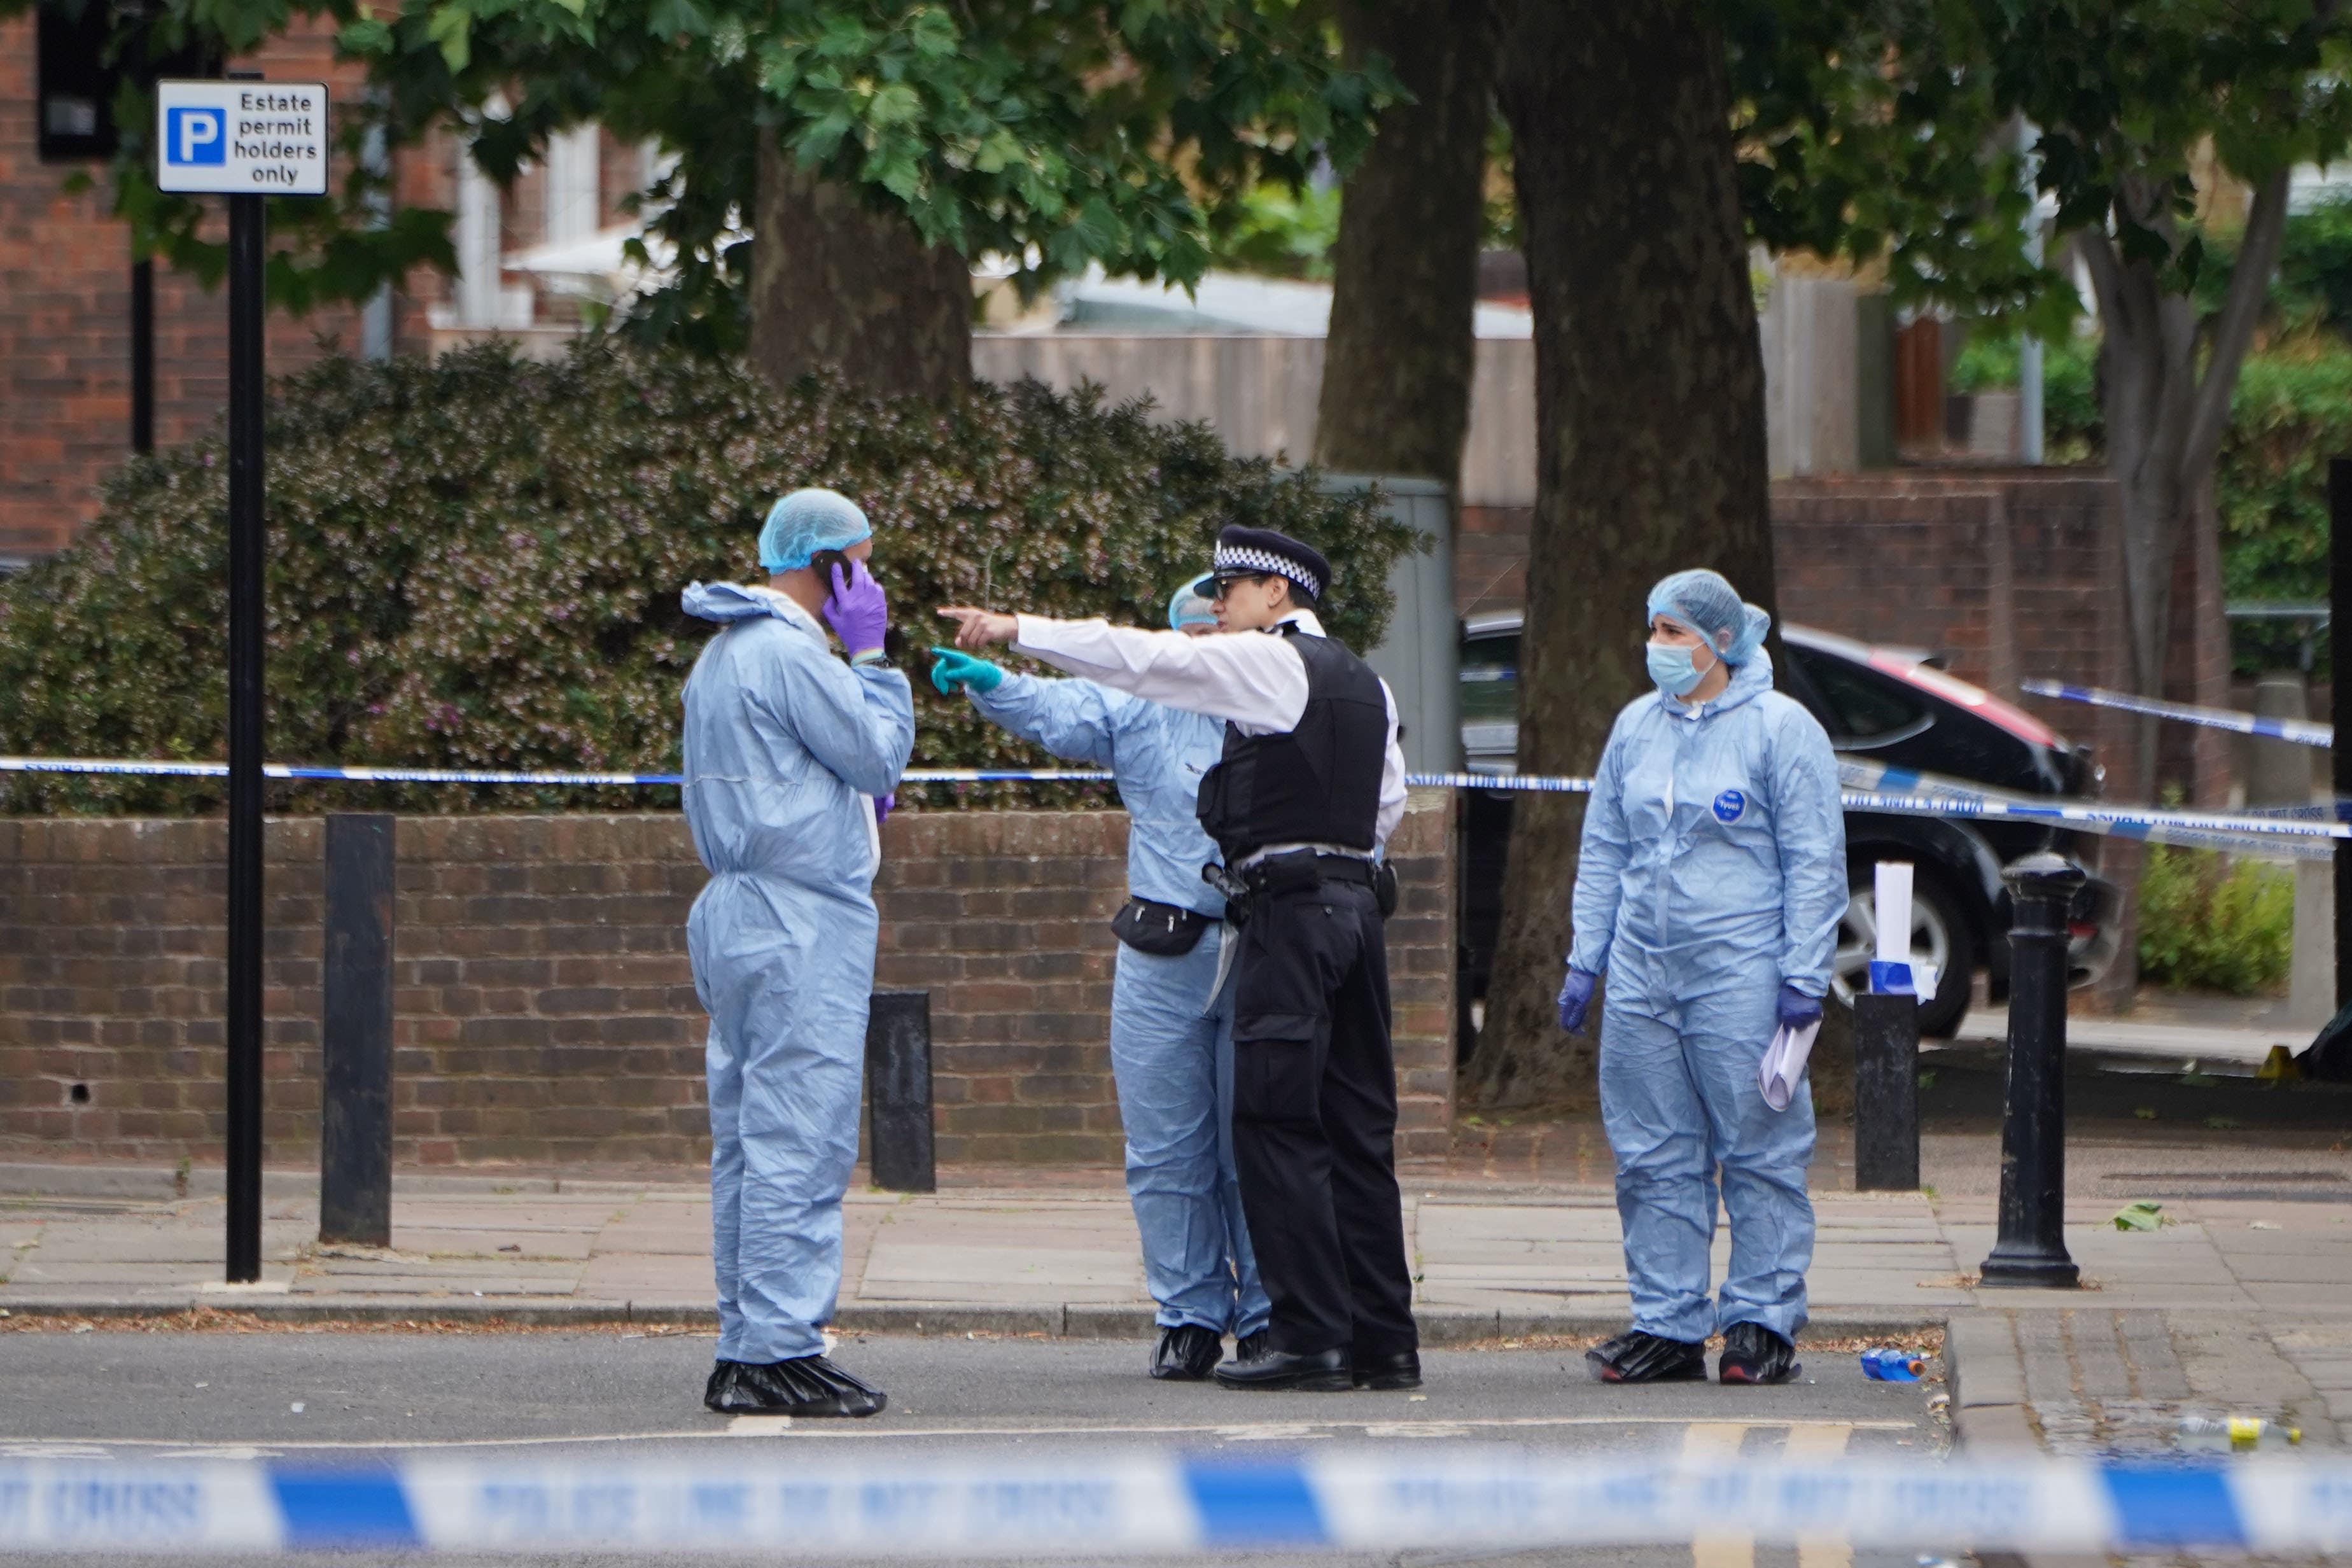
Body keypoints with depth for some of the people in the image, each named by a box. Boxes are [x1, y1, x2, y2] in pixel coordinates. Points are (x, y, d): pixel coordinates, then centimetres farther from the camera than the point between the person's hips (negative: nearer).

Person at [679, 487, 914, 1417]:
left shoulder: (723, 655, 18)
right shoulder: (791, 653, -13)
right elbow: (879, 754, -9)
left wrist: (853, 801, 21)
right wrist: (871, 656, -1)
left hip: (739, 917, 10)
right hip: (802, 921, -10)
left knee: (749, 1139, 10)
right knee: (799, 1140, -10)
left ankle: (746, 1351, 12)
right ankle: (779, 1351, -12)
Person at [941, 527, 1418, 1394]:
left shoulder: (1267, 663, -6)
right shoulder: (1365, 684, 18)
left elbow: (1143, 660, -8)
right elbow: (1388, 801, 21)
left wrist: (1018, 630, -4)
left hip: (1289, 911, -8)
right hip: (1356, 896, 8)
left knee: (1277, 1125, -8)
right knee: (1358, 1126, 8)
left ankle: (1310, 1337, -12)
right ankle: (1384, 1341, 7)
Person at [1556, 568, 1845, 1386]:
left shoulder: (1779, 729, -3)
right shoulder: (1636, 727, 13)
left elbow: (1814, 862, -3)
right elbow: (1603, 851, 20)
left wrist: (1803, 976, -9)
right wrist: (1584, 960, 13)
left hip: (1740, 973, -5)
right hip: (1641, 973, 5)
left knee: (1759, 1153, -3)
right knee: (1653, 1158, 4)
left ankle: (1762, 1322, 1)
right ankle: (1666, 1326, 8)